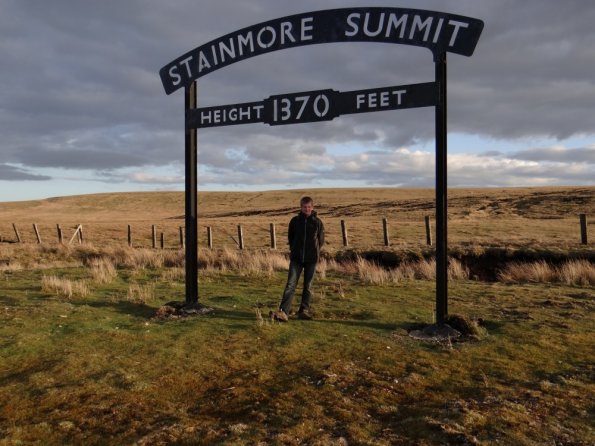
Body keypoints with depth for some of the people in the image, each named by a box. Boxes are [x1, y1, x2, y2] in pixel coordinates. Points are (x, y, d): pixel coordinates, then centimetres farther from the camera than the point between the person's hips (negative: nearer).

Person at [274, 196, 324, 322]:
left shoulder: (317, 222, 0)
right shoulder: (295, 220, 2)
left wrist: (313, 250, 9)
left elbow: (321, 240, 10)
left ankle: (304, 310, 20)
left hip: (311, 259, 0)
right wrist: (294, 249, 11)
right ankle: (283, 312, -13)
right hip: (296, 258, 0)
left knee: (308, 286, 7)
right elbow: (290, 237, 15)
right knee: (290, 285, -8)